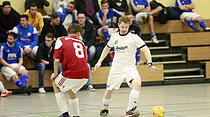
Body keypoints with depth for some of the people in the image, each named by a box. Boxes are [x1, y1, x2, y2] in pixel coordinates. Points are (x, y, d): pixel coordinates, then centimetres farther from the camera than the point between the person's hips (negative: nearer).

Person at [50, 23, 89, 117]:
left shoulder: (61, 40, 7)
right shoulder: (81, 43, 21)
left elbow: (57, 60, -1)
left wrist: (55, 74, 14)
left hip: (72, 73, -5)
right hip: (85, 75, 5)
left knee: (56, 85, 22)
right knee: (71, 90, 32)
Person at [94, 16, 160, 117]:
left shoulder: (134, 37, -10)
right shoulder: (114, 36, 3)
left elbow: (145, 50, -15)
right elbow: (107, 48, 21)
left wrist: (150, 64, -28)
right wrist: (99, 62, 17)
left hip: (130, 67, -3)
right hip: (116, 67, 3)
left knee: (137, 83, -31)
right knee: (109, 90, 7)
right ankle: (105, 109, 36)